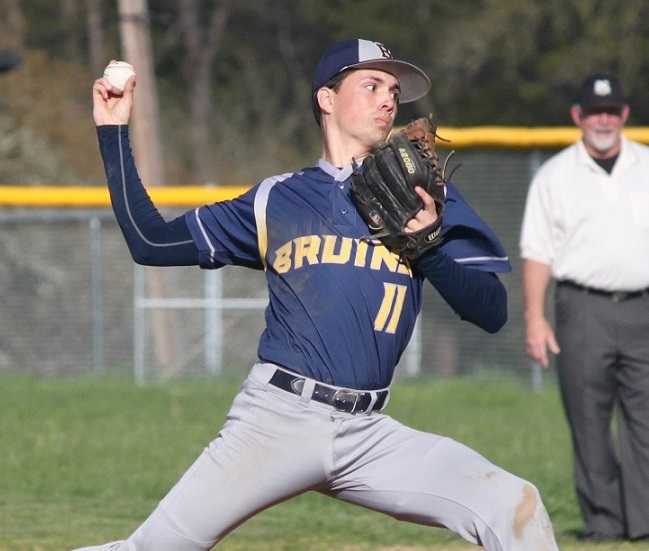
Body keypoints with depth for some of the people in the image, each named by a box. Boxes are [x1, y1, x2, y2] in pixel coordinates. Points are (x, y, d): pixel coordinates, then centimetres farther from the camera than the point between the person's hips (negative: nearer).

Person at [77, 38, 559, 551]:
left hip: (368, 435, 1)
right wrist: (114, 132, 12)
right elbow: (150, 243, 14)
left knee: (515, 509, -17)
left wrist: (429, 244, -10)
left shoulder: (425, 198, 12)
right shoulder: (275, 199, 13)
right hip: (277, 417, -1)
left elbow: (493, 311, 6)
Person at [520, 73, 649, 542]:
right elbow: (537, 252, 4)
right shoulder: (555, 176, 8)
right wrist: (535, 318, -5)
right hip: (583, 309, -1)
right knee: (590, 425, -1)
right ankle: (603, 522, 4)